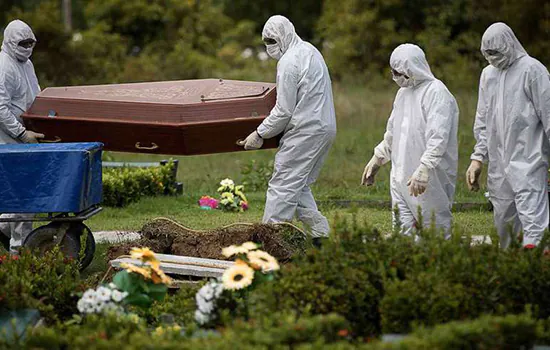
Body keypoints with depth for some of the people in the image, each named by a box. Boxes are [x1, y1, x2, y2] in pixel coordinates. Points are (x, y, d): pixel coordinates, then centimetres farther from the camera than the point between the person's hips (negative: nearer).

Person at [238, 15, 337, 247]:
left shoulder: (289, 62, -14)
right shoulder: (311, 51, 15)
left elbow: (284, 111, -16)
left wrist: (260, 134, -7)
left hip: (305, 130, -10)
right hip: (326, 127, 10)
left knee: (283, 183, -7)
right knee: (299, 184, 15)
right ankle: (320, 232, 11)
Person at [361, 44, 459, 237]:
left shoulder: (436, 93, -13)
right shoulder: (403, 93, 16)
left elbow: (438, 138, -23)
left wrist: (423, 170, -31)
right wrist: (376, 160, 27)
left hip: (430, 178, -8)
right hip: (402, 176, 8)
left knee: (436, 229, -3)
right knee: (403, 228, 6)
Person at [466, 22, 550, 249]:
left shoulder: (531, 70, -5)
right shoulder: (488, 74, 15)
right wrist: (478, 157, 13)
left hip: (527, 161, -7)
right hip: (498, 162, 7)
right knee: (503, 220, 9)